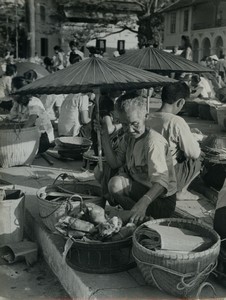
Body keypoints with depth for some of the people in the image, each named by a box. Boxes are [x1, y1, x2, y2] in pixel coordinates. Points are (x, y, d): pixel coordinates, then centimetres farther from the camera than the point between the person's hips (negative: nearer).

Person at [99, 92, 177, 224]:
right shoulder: (129, 138, 3)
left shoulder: (154, 141, -23)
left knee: (116, 184, -27)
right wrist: (105, 134, -4)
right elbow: (114, 163, 2)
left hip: (162, 200, -9)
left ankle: (144, 218, -8)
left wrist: (143, 203, -49)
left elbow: (161, 182, -33)